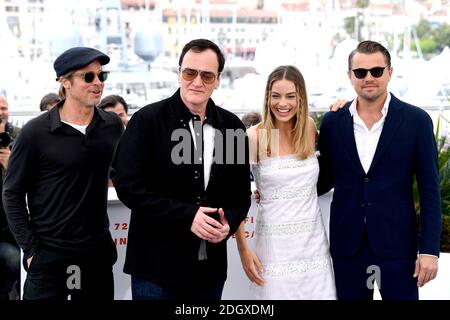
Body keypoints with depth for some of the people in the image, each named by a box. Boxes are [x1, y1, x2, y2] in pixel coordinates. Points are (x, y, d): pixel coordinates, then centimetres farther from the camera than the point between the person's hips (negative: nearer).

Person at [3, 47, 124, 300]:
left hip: (99, 252, 4)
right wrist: (30, 249, -8)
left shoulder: (113, 125, 3)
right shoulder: (36, 132, -10)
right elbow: (13, 194, -5)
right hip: (49, 256, -4)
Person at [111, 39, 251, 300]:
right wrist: (187, 215, -18)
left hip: (211, 266, 4)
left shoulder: (232, 127, 6)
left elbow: (241, 191, 14)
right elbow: (128, 186, -12)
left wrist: (229, 223, -7)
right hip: (157, 266, -4)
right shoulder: (147, 120, -6)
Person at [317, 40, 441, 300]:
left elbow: (430, 190, -4)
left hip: (397, 242, -2)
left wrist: (429, 249, -9)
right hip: (347, 244, 2)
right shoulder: (332, 122, 3)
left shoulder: (416, 120, -4)